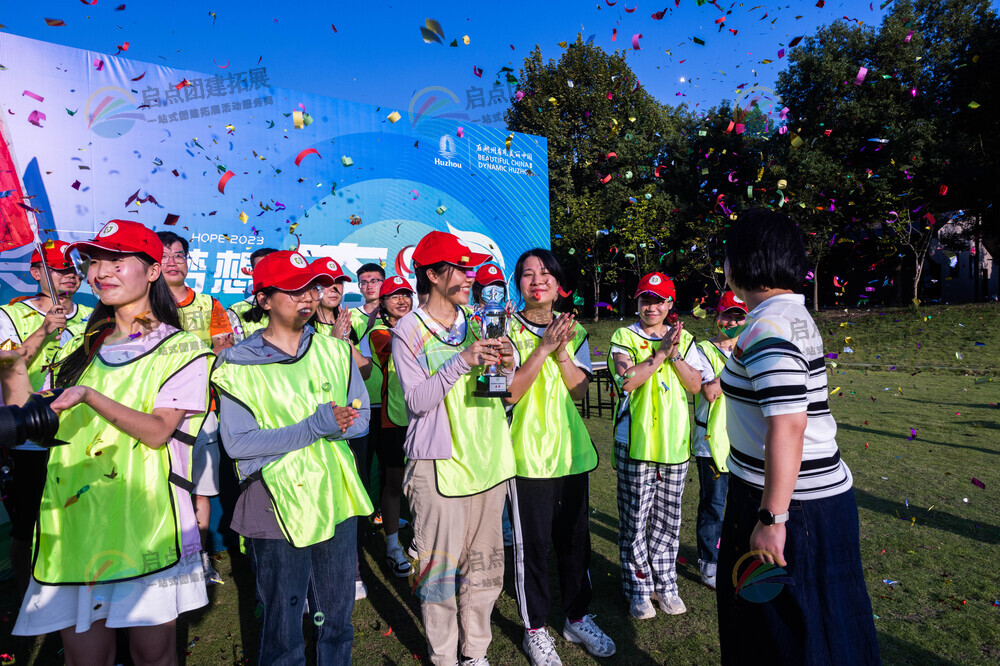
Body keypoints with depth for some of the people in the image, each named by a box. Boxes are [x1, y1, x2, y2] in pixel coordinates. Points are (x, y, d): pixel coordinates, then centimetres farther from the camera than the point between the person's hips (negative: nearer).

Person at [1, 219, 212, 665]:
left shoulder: (181, 348, -3)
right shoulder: (80, 348, 13)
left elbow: (158, 431, -13)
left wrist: (89, 396, -24)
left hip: (144, 523, -4)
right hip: (71, 519, 4)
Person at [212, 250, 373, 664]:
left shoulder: (334, 350, 4)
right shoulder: (238, 365, -7)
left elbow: (361, 417, 4)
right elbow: (236, 443, -15)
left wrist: (337, 424, -19)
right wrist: (316, 424, -23)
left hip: (337, 501, 4)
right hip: (277, 508, -3)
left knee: (337, 620, 20)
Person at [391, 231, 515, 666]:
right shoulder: (408, 330, -5)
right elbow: (417, 400, -13)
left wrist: (505, 366, -8)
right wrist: (461, 361, -22)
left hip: (487, 457, 5)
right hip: (438, 462, -5)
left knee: (483, 563, 14)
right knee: (440, 564, 3)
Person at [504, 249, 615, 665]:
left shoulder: (574, 330, 7)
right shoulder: (508, 330, -6)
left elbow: (580, 389, -2)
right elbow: (509, 392, -15)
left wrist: (562, 350, -17)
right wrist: (544, 347, -20)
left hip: (572, 450, 4)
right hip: (527, 453, -4)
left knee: (575, 538, 15)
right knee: (531, 544, 6)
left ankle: (577, 618, 36)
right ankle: (535, 629, 27)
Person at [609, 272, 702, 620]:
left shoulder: (683, 339, 9)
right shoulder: (624, 337, -2)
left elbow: (695, 385, -1)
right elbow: (628, 380, -17)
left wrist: (675, 355, -13)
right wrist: (661, 352, -18)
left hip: (675, 442, 4)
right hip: (635, 442, -3)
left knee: (668, 519, 15)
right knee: (635, 519, 5)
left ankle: (665, 584, 31)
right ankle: (638, 589, 22)